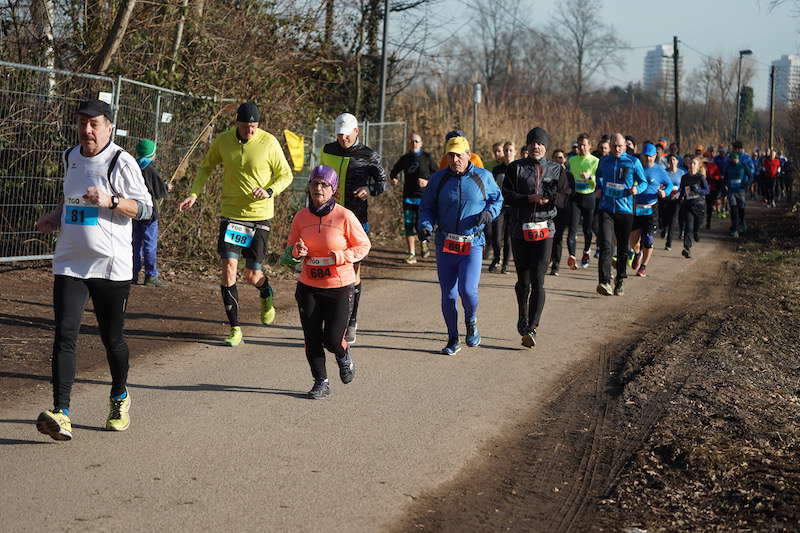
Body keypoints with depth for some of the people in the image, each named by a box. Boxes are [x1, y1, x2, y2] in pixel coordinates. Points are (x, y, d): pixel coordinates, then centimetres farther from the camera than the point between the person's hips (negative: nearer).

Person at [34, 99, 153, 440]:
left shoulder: (121, 162, -7)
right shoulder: (71, 157, 11)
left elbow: (145, 208, -8)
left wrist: (110, 201, -23)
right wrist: (55, 216, 9)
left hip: (111, 266, -4)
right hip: (69, 264, 4)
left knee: (112, 338, 9)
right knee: (64, 336, -10)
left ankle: (119, 397, 35)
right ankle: (60, 414, -15)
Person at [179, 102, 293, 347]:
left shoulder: (269, 142, -9)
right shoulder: (223, 140, -2)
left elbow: (285, 175, 0)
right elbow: (206, 167, 14)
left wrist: (269, 191, -19)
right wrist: (194, 194, 0)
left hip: (260, 216, -2)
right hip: (230, 214, 2)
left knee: (252, 276, 2)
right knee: (228, 267, -11)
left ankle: (266, 295, 41)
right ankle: (235, 328, -1)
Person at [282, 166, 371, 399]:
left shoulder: (344, 216, -11)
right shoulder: (301, 217, 0)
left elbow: (363, 246, -2)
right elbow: (291, 249, 12)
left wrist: (341, 257, -18)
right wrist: (296, 252, -12)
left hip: (340, 286, -3)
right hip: (308, 287, 3)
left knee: (332, 339, -5)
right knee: (312, 338, 2)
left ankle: (344, 356, 31)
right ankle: (321, 382, 19)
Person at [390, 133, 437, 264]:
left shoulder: (427, 157, 2)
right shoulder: (404, 158, 10)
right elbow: (394, 171, 24)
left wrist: (427, 181, -12)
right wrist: (393, 179, 6)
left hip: (424, 196, -3)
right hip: (408, 197, 3)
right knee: (409, 226, -1)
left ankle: (423, 241, 22)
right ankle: (412, 254, 6)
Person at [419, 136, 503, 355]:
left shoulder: (483, 177, 2)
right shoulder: (438, 179, 5)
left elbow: (497, 198, 14)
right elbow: (427, 207, 8)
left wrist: (489, 212, -8)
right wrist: (425, 225, -12)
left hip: (472, 244, -2)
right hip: (445, 245, 2)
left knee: (467, 290, -17)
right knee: (448, 295, 4)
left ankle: (471, 323, 15)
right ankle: (453, 340, 18)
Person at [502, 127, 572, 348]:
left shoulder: (556, 170, 8)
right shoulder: (516, 168, 5)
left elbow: (567, 196, 1)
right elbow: (506, 195, -4)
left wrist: (552, 197, -20)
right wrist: (529, 198, -19)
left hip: (544, 230, -1)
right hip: (519, 229, 1)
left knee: (537, 281, -10)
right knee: (522, 280, 10)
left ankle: (531, 328, -9)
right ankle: (523, 320, 32)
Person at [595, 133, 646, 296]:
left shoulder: (633, 162, 0)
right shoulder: (604, 161, 9)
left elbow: (643, 182, 6)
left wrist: (637, 189, -15)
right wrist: (599, 188, 11)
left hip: (625, 210, 0)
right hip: (606, 208, 0)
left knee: (623, 249, 9)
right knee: (605, 245, -16)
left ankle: (619, 282, 23)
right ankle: (604, 282, -25)